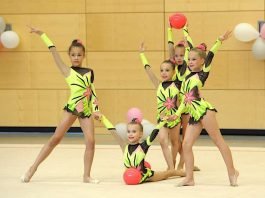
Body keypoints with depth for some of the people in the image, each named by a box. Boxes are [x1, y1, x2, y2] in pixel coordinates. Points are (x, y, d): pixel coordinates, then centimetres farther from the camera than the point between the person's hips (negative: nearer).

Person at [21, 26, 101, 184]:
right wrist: (42, 35, -3)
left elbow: (92, 93, 13)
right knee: (56, 138, -4)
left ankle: (87, 176, 3)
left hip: (86, 110, 3)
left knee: (91, 141, -7)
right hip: (72, 107, -3)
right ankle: (33, 169, 2)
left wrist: (95, 110, 1)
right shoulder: (67, 71, 4)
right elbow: (54, 52, -1)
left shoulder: (89, 72, 13)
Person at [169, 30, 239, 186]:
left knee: (218, 140, -2)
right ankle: (189, 178, 2)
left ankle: (232, 172, 4)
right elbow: (185, 98, 21)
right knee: (186, 144, -1)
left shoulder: (203, 74, 0)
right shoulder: (188, 77, 18)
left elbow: (209, 56, -13)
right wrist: (177, 114, 18)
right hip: (194, 115, 7)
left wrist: (219, 41, -23)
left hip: (204, 110, -7)